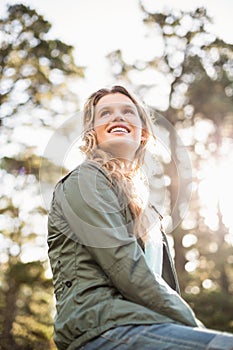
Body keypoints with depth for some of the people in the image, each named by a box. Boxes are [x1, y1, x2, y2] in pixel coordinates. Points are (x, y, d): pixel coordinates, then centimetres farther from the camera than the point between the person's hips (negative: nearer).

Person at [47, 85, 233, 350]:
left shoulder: (140, 200, 26)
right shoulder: (85, 179, 2)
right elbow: (128, 272, -10)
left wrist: (193, 326, 6)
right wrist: (193, 324, -8)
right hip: (103, 327, -8)